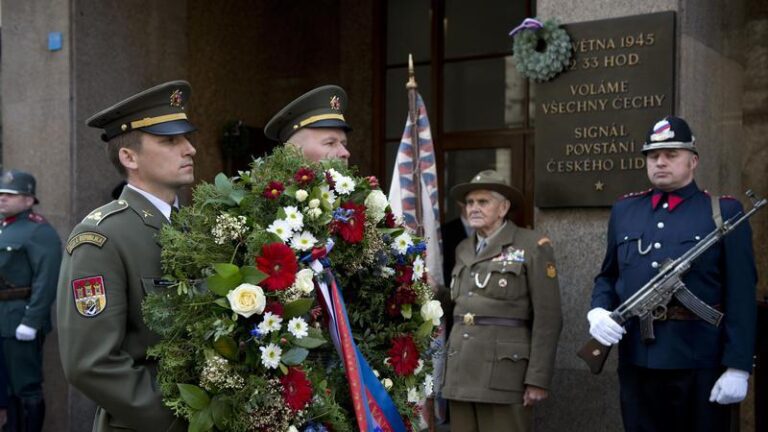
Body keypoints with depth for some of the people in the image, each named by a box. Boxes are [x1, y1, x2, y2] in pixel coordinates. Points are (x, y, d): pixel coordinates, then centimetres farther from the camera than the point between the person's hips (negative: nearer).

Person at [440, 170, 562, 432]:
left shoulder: (533, 246, -2)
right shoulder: (463, 250, 16)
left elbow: (547, 319, -7)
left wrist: (538, 379, -12)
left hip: (504, 375, -5)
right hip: (460, 375, 6)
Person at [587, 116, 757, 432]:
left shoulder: (724, 212, -1)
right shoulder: (623, 211, 12)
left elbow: (741, 296, -6)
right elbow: (607, 276, 18)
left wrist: (737, 367, -12)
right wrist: (598, 311, -4)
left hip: (700, 363, -4)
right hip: (636, 361, 4)